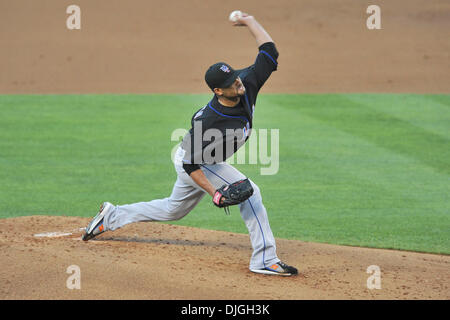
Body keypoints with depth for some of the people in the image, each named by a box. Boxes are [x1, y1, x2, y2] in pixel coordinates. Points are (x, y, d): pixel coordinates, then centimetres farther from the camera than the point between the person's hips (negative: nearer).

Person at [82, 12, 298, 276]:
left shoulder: (247, 85, -21)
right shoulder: (209, 122, -38)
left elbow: (269, 52, -13)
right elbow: (191, 164, -31)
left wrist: (250, 22, -7)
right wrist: (214, 192, -35)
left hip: (206, 161, 8)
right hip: (193, 163, -8)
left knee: (173, 210, 25)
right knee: (249, 192, -19)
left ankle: (112, 217, 39)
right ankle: (265, 260, -16)